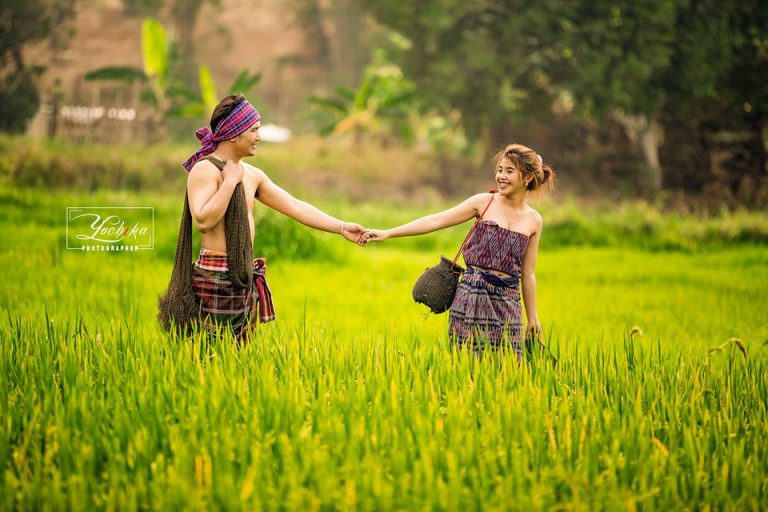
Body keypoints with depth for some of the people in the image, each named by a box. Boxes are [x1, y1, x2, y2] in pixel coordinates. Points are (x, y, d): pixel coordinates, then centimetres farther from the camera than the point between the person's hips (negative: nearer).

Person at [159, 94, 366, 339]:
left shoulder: (252, 174, 14)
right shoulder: (205, 169, -11)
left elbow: (295, 206, 16)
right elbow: (203, 221, -24)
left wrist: (341, 227, 12)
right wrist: (230, 181, -18)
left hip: (244, 276, 9)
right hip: (217, 278, -9)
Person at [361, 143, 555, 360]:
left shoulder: (534, 221, 7)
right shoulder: (484, 203, 1)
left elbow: (528, 273, 13)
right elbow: (436, 221, -3)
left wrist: (533, 318, 14)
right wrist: (387, 233, -9)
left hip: (507, 302, 2)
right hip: (472, 294, -2)